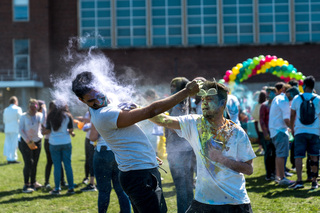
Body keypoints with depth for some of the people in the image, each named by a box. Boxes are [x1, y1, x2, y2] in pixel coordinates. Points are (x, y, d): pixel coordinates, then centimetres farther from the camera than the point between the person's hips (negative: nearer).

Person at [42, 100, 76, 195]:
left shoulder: (50, 116, -1)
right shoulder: (68, 116, 1)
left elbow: (48, 130, -2)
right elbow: (71, 130, 0)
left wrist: (44, 131, 19)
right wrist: (71, 133, 21)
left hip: (54, 143, -1)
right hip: (66, 143, 1)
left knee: (57, 166, 4)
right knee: (68, 164, 6)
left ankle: (57, 189, 5)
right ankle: (71, 188, 6)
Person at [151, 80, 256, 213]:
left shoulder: (237, 133, -2)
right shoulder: (195, 124, 2)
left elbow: (249, 169, -3)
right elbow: (165, 121, -11)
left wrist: (222, 159, -14)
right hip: (204, 200, 1)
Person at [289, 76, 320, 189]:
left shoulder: (297, 98, 1)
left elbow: (292, 116, 8)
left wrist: (292, 129, 21)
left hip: (300, 132, -1)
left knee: (298, 156, -2)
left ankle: (299, 180, -15)